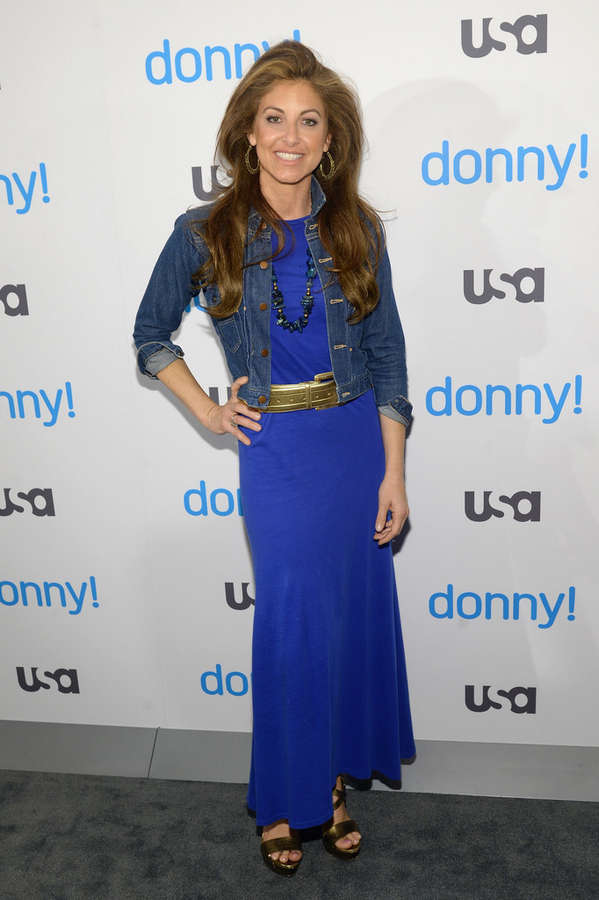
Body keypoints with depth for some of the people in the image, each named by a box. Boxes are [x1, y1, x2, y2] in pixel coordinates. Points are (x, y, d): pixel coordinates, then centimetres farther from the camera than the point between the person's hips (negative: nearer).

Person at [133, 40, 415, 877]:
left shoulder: (357, 229, 0)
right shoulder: (205, 233, -5)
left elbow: (387, 352, 1)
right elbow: (151, 334, 9)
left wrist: (393, 472, -2)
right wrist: (207, 411, -2)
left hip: (360, 442, 3)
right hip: (278, 450, -2)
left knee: (358, 612, 12)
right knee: (293, 624, 5)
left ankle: (337, 776, 35)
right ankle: (284, 799, 29)